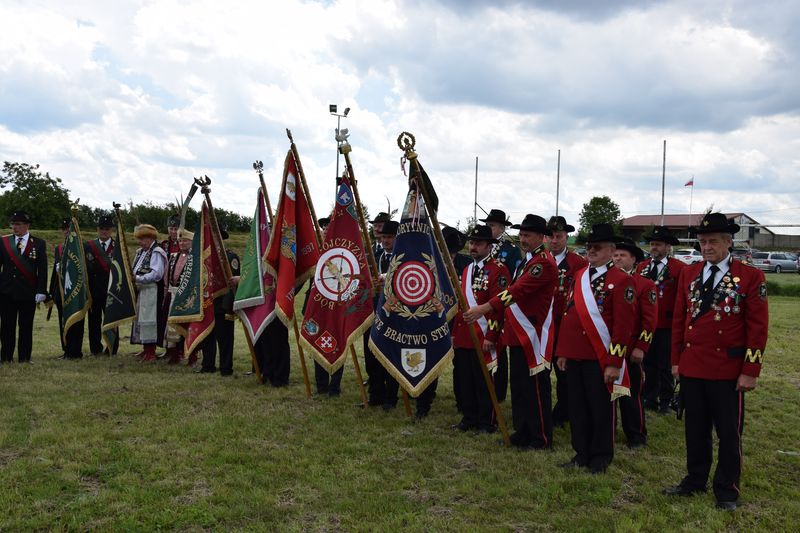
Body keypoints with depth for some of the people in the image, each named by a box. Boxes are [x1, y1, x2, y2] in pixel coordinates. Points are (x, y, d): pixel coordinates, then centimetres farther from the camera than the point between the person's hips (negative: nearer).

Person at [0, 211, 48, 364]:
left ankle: (24, 358, 11)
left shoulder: (39, 244, 2)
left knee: (26, 327, 3)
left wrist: (41, 291, -8)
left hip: (28, 293, -1)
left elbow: (42, 270, -1)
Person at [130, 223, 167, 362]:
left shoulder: (157, 253, -12)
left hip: (151, 292, -9)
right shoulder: (140, 252, 18)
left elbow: (157, 274, -22)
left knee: (148, 319, -7)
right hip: (140, 291, 9)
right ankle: (146, 349, 25)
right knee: (140, 319, 14)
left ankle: (151, 353, -1)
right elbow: (135, 270, 23)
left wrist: (138, 278, -23)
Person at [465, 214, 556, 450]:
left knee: (535, 388, -1)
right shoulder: (527, 261, 17)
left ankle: (541, 439, 10)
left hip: (533, 337, -10)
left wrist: (483, 309, -33)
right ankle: (523, 433, 25)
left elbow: (517, 290, -26)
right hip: (518, 335, 10)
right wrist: (494, 333, 20)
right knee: (519, 386, 14)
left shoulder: (544, 262, -15)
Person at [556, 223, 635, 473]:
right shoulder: (578, 277, 13)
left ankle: (601, 457, 20)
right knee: (577, 407, 13)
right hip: (574, 356, 6)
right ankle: (581, 453, 26)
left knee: (601, 409, 5)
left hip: (601, 358, -6)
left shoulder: (621, 281, -7)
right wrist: (563, 351, 12)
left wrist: (614, 363, -15)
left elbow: (623, 325, -12)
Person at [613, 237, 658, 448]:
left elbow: (650, 320, -8)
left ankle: (637, 436, 16)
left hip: (630, 350, -4)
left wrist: (641, 347, -13)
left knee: (631, 394, 3)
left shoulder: (645, 285, -4)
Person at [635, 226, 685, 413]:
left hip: (667, 326, -4)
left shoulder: (679, 269, -7)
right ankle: (650, 399, 24)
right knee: (648, 363, 13)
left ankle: (665, 401, 20)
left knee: (665, 365, 7)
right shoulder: (642, 267, 8)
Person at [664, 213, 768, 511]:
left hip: (728, 371, -3)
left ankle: (727, 491, 22)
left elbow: (758, 328, -7)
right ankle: (695, 481, 29)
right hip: (691, 368, 4)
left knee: (729, 433, 8)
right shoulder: (688, 274, 6)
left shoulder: (750, 276, -6)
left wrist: (750, 372, -10)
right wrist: (676, 361, 8)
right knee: (695, 429, 14)